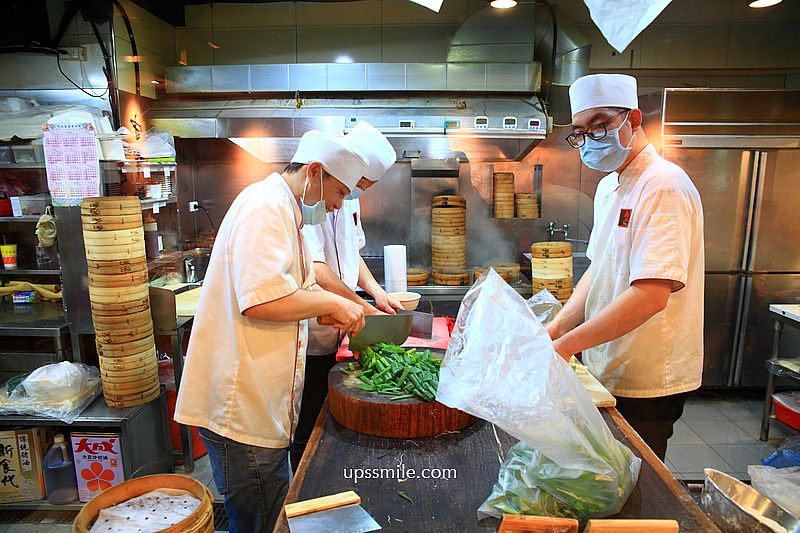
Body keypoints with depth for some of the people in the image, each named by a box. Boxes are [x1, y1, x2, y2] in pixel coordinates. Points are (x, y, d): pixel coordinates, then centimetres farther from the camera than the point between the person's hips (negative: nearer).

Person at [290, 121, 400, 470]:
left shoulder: (349, 197, 9)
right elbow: (315, 270, -28)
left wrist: (377, 292, 5)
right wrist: (366, 310, -22)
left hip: (334, 334, 9)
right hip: (310, 338, -9)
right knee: (307, 431, 7)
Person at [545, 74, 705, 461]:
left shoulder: (663, 186, -20)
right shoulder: (609, 187, 10)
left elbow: (650, 296, -29)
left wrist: (566, 345, -25)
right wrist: (556, 328, 1)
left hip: (646, 385, -8)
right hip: (609, 372, 8)